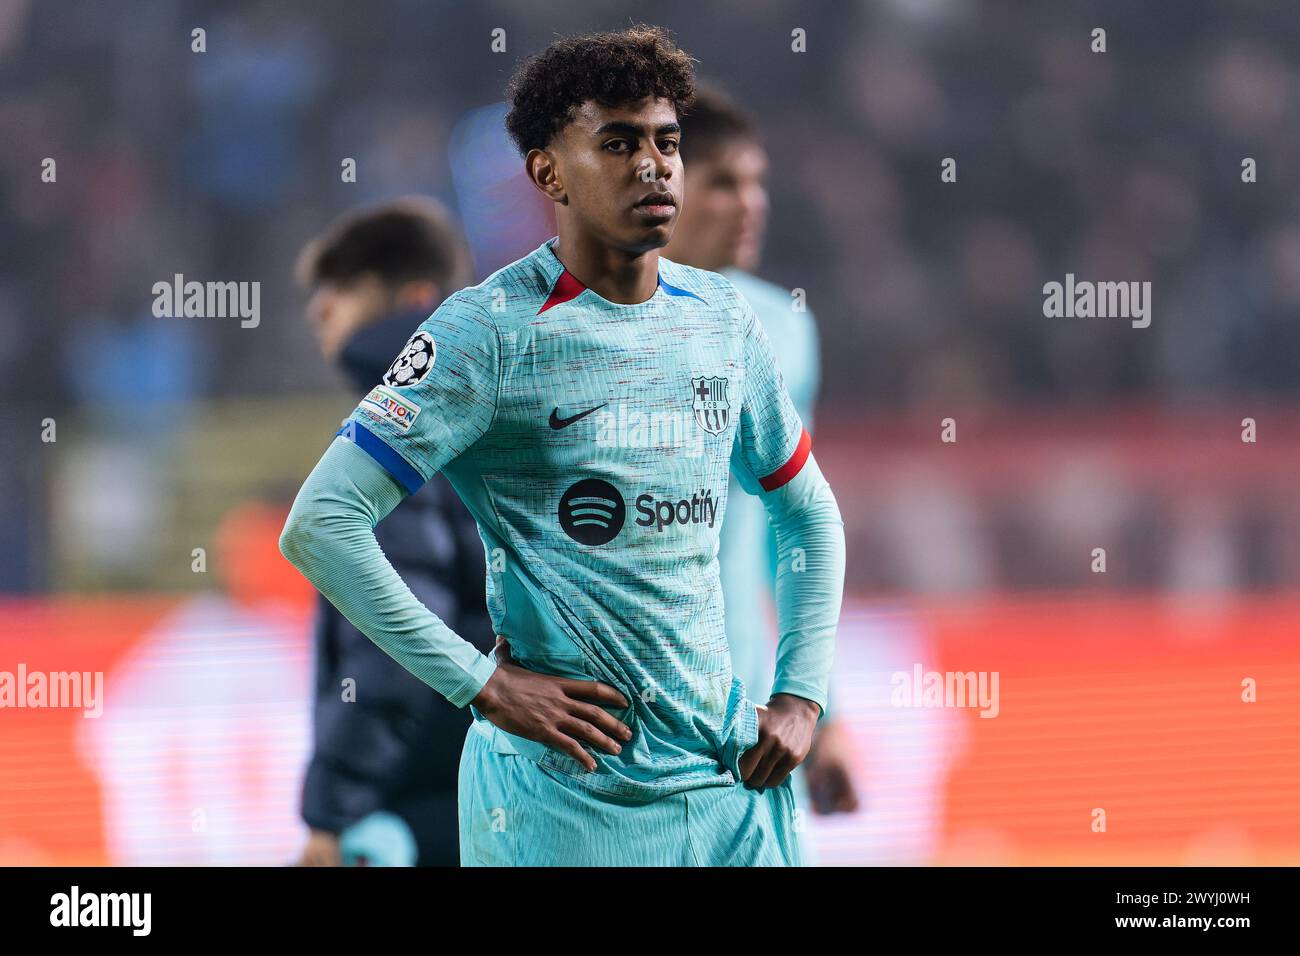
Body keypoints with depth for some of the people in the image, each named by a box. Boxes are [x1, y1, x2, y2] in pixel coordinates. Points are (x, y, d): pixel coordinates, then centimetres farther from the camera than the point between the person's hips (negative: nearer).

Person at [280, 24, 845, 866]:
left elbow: (810, 514, 23)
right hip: (563, 789, -5)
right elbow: (320, 525, -15)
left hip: (729, 773, 5)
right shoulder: (495, 330, -10)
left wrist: (802, 696, 9)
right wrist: (482, 684, -15)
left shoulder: (723, 318, 9)